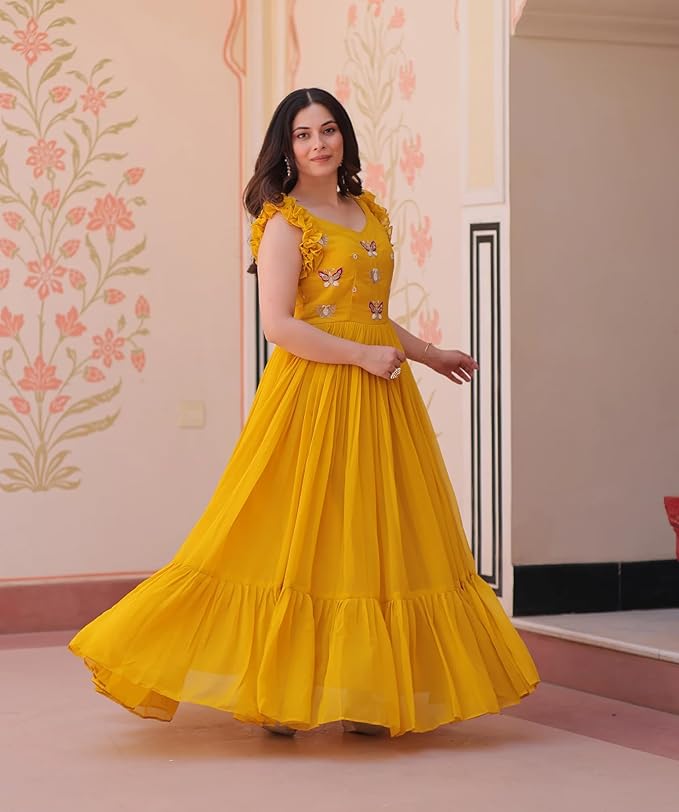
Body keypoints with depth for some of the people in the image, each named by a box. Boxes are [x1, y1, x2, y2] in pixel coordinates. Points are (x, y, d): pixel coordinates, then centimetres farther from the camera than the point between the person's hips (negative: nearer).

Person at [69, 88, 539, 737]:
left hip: (380, 395, 7)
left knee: (379, 536, 6)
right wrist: (363, 355, -16)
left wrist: (429, 354, 25)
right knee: (304, 533, -5)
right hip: (315, 391, -7)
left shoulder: (369, 213, 16)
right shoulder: (285, 222, -5)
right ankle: (276, 693, 4)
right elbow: (278, 325, -14)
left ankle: (365, 692, 11)